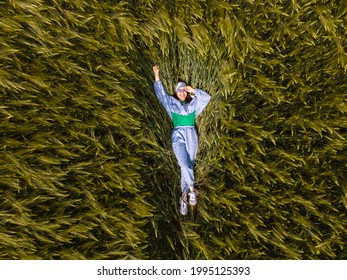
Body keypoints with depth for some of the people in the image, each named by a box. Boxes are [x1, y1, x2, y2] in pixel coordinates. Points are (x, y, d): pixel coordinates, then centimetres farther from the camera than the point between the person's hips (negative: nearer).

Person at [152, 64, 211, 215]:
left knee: (188, 165, -5)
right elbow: (161, 93, 13)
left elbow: (207, 97, 13)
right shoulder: (172, 104, 19)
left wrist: (193, 90, 7)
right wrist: (157, 76, 4)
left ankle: (184, 197, -1)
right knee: (184, 165, -20)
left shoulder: (193, 104, 21)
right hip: (177, 135, -1)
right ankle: (192, 189, -8)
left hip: (191, 134, 1)